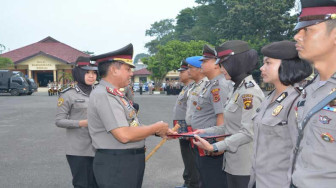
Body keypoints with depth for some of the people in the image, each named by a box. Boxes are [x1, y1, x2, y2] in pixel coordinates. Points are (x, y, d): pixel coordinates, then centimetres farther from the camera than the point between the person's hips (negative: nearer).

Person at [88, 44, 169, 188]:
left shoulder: (115, 94, 12)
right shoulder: (103, 95, -20)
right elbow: (124, 135, -26)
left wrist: (158, 131, 7)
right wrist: (156, 127, -14)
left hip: (130, 161, 10)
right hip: (115, 164, -10)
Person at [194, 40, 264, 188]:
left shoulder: (250, 91, -18)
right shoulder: (239, 88, 10)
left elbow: (248, 133, -22)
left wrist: (214, 147, -24)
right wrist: (206, 131, 7)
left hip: (244, 166, -9)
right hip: (234, 162, 9)